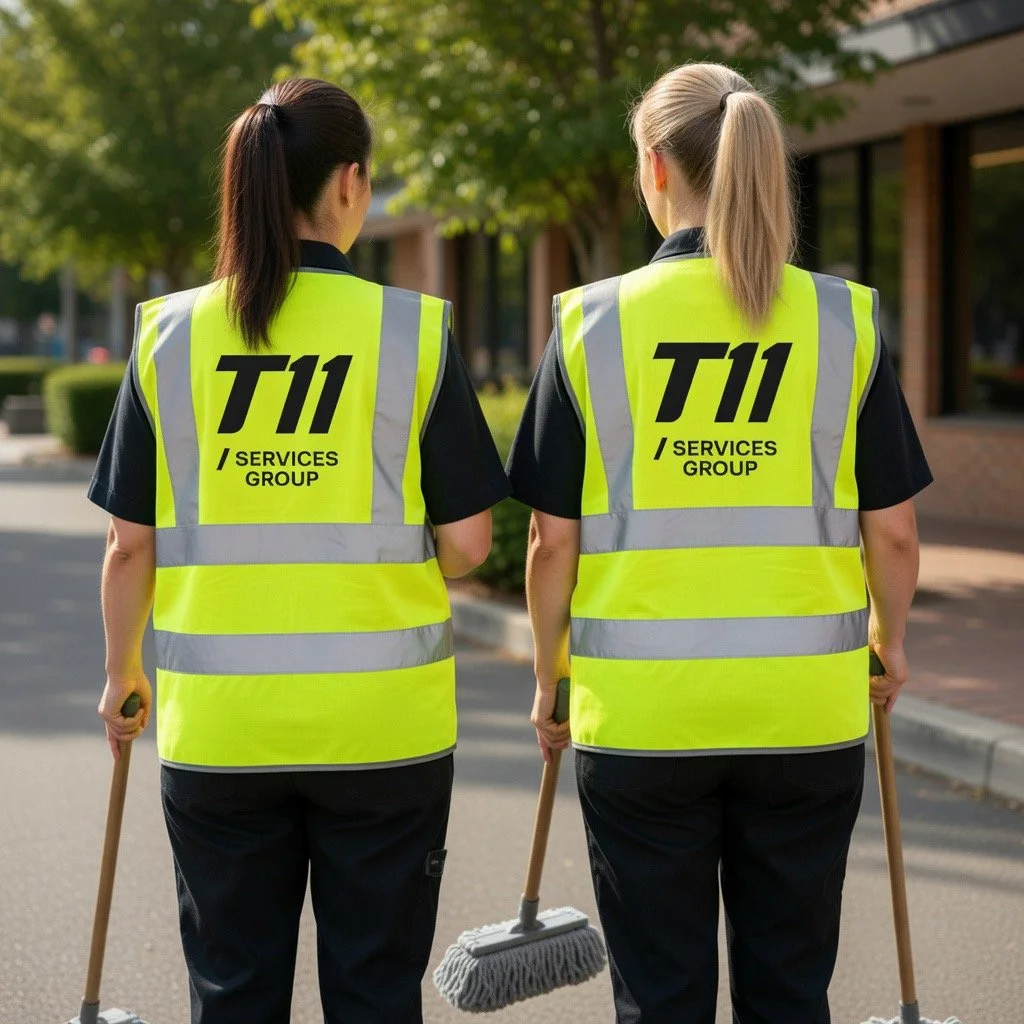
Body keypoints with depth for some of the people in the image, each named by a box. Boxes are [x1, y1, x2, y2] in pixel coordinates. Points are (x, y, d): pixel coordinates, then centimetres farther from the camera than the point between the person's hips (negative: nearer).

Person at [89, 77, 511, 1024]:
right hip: (381, 722, -1)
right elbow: (467, 542, -6)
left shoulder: (169, 334, -2)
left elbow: (132, 546, 1)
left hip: (216, 726, 2)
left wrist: (123, 673, 17)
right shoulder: (413, 330, -7)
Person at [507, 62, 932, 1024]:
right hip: (806, 711, 1)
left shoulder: (594, 323, -5)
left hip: (641, 713, -1)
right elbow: (893, 532, 1)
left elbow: (553, 542, -3)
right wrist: (888, 641, 20)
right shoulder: (843, 320, -2)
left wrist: (550, 677, 12)